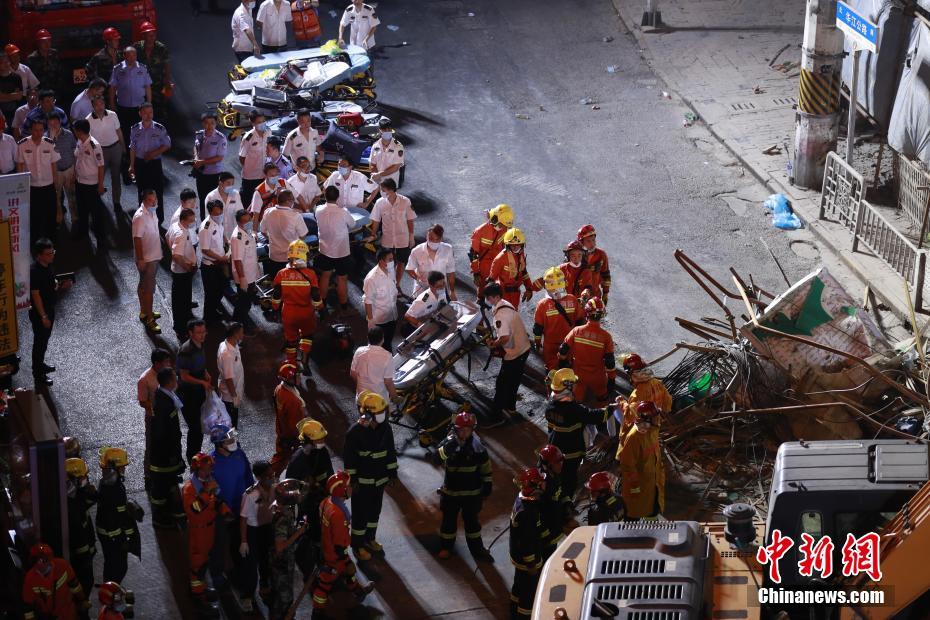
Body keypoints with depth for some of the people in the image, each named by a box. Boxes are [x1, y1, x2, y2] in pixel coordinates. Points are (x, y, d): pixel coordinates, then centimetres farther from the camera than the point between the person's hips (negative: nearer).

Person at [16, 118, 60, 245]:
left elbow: (53, 164, 1)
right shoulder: (22, 145, -13)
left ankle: (50, 238, 29)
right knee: (33, 215, 11)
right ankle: (34, 241, 26)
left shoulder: (50, 144, -9)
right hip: (30, 186, -1)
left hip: (48, 186, 1)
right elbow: (19, 165, -3)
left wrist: (54, 182, 4)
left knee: (51, 214, 11)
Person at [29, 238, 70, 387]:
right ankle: (38, 374, 14)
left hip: (49, 309, 9)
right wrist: (43, 316, -22)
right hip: (39, 313, -9)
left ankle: (40, 364, 42)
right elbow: (36, 295, -25)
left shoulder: (47, 267, 1)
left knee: (45, 339, 24)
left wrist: (62, 286, -4)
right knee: (39, 341, 3)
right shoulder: (34, 272, -27)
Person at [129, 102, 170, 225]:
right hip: (140, 163, 2)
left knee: (158, 192, 3)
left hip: (155, 163, -2)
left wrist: (154, 153, -15)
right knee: (142, 192, 14)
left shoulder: (159, 128, -11)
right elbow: (133, 148, 6)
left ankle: (159, 219, 17)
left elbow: (167, 145, -1)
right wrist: (132, 166, 9)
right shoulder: (135, 129, -3)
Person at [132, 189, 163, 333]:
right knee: (148, 289, -2)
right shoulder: (140, 217, -26)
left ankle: (144, 311, 35)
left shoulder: (152, 211, 2)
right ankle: (149, 320, 4)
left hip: (154, 255, 9)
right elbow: (137, 239, -24)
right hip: (146, 259, -9)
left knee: (144, 286, 22)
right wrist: (140, 259, -22)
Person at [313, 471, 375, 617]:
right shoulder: (338, 514, -40)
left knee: (349, 568, 31)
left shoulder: (327, 502, -12)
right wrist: (343, 558, -15)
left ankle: (358, 591, 55)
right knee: (325, 583, 11)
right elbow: (339, 543, -31)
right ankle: (317, 613, 29)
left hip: (326, 544, 8)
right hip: (334, 555, -8)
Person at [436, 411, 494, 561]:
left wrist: (487, 484, 4)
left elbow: (485, 467, 2)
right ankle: (446, 547, 33)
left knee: (472, 520, 15)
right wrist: (450, 443, -55)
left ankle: (477, 549, 30)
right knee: (449, 520, 14)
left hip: (472, 492, 1)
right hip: (451, 491, -1)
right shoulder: (449, 443, -15)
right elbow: (442, 453, -38)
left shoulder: (478, 447, -10)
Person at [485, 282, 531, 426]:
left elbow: (505, 338, -33)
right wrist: (496, 339, 7)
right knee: (513, 381, 25)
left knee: (501, 385, 1)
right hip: (524, 348, 10)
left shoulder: (500, 313, -25)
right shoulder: (506, 304, 5)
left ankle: (497, 417, 7)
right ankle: (511, 408, 39)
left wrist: (494, 344, -15)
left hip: (514, 353, -10)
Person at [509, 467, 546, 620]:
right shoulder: (527, 512, -37)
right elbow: (527, 542, -29)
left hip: (519, 554, 9)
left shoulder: (522, 498, -6)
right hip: (527, 559, -9)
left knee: (520, 586, 28)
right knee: (529, 592, 10)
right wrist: (532, 565, -17)